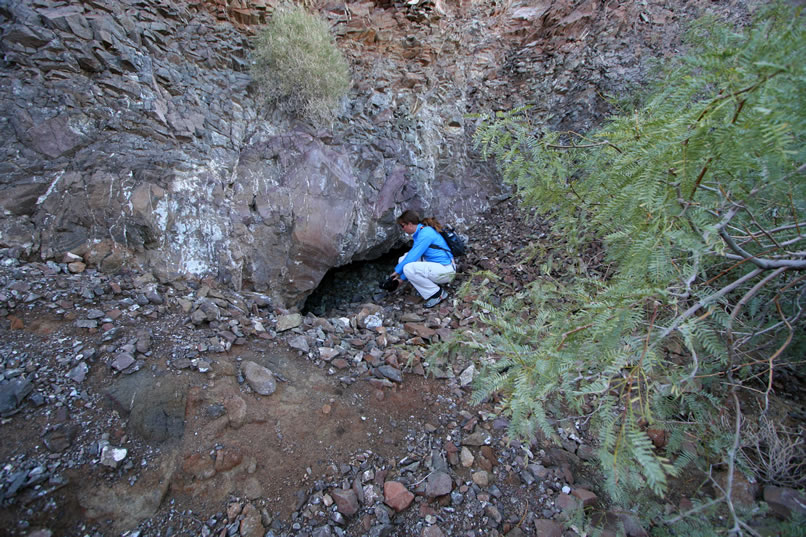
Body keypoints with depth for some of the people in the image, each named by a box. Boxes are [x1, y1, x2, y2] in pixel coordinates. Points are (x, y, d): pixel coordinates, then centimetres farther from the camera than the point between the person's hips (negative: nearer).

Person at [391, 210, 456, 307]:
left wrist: (398, 270, -4)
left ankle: (438, 293, -9)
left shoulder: (425, 234, -19)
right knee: (403, 259, 3)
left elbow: (413, 256, -19)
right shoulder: (419, 233, 10)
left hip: (446, 270, -9)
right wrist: (402, 277, 14)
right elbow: (413, 255, 14)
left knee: (408, 268, -25)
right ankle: (434, 284, 6)